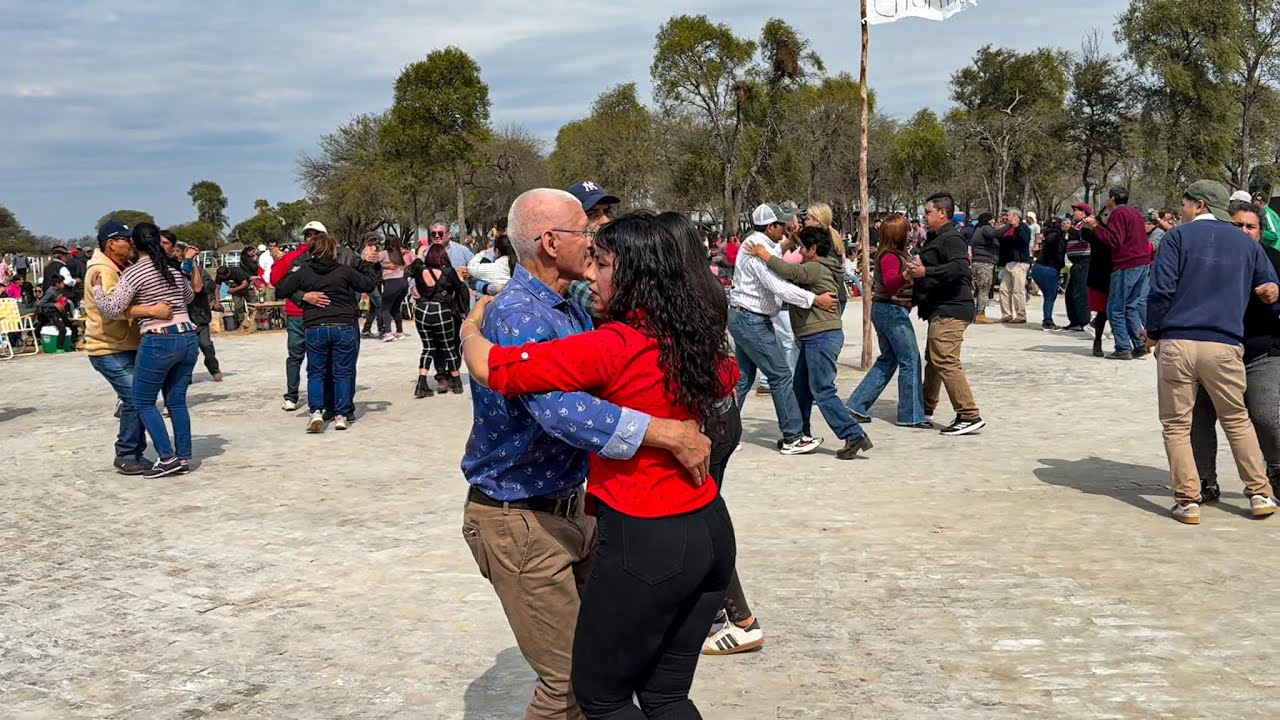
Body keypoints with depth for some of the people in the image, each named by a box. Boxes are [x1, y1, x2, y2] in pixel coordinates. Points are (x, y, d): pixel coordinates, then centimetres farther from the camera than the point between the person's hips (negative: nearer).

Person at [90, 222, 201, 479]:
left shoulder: (134, 273, -7)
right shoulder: (174, 268, 12)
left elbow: (112, 309, -11)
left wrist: (97, 288, 4)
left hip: (159, 342, -6)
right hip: (188, 337, 6)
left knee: (143, 402, 6)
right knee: (176, 400, 13)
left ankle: (167, 457, -2)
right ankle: (183, 458, 13)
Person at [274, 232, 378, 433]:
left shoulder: (303, 272, 1)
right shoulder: (345, 271, -3)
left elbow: (281, 290, 7)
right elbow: (368, 284, 8)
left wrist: (291, 273, 24)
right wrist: (368, 267, 27)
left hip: (315, 328, 1)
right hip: (344, 327, -1)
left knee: (316, 373, 11)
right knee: (343, 373, 7)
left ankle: (316, 411, -4)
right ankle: (341, 415, 6)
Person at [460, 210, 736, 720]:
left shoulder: (612, 346, -18)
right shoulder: (697, 340, 4)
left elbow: (493, 368, -19)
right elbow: (726, 380, 29)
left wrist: (471, 328, 2)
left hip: (646, 543, -7)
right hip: (711, 531, 8)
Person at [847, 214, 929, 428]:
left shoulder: (896, 254, 14)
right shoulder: (890, 256, -17)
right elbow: (890, 283, -33)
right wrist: (906, 275, -51)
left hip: (884, 311, 11)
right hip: (893, 310, -11)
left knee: (887, 360, 15)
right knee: (910, 360, -5)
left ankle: (858, 405, 15)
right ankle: (911, 415, -1)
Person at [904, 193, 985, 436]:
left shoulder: (951, 239, -14)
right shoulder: (936, 239, 20)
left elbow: (960, 267, -30)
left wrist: (925, 272, -33)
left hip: (950, 311, -11)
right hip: (941, 310, 11)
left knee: (945, 361, -17)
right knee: (933, 359, 21)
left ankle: (970, 416, -17)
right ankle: (926, 408, 35)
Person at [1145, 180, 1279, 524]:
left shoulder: (1178, 236, 4)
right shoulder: (1247, 243, 14)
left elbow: (1162, 289, -5)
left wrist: (1153, 332, 5)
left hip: (1177, 343, -3)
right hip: (1225, 346, 3)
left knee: (1176, 425, 5)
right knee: (1237, 420, 17)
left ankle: (1188, 501, 3)